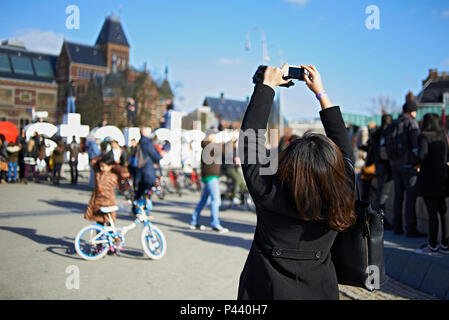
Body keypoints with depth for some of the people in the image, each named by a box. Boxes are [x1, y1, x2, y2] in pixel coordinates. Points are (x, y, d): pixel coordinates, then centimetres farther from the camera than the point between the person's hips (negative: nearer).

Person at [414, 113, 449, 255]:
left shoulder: (424, 136, -9)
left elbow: (423, 154, -23)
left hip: (429, 177, -7)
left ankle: (432, 246, 2)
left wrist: (417, 161, -3)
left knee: (432, 212, -4)